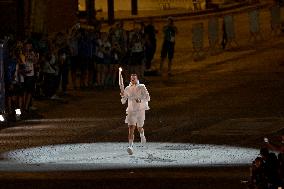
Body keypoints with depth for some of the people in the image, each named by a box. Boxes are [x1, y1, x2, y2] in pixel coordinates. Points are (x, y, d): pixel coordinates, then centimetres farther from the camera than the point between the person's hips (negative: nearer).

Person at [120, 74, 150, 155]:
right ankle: (130, 146, -24)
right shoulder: (127, 89, 4)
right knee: (131, 128, -16)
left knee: (139, 128, 14)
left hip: (140, 110, -1)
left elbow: (147, 98, -9)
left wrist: (140, 100, -26)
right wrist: (123, 96, -13)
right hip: (131, 111, 1)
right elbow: (123, 101, 9)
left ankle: (142, 135, 52)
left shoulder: (141, 87, -4)